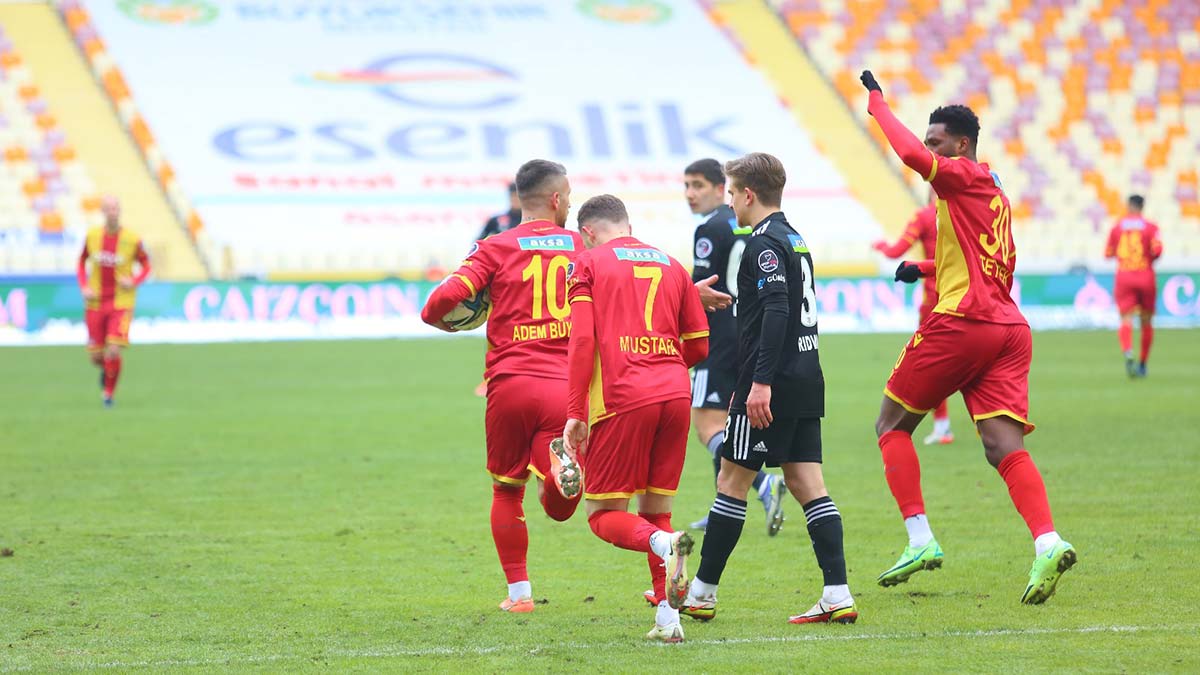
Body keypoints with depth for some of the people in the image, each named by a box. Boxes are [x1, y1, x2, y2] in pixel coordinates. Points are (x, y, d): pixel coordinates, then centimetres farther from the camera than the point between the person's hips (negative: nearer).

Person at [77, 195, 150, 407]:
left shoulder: (132, 239, -8)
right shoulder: (92, 235, -2)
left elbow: (146, 266, 5)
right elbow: (82, 262, 13)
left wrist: (134, 281, -14)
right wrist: (84, 287, -2)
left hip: (121, 303, -2)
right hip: (95, 302, 2)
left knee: (113, 351, -16)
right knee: (96, 356, 4)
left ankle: (109, 392, 7)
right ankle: (105, 369, 42)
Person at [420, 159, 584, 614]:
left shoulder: (496, 248, 2)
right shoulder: (581, 248, 10)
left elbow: (448, 296, -9)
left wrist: (437, 318, 12)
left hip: (510, 384, 0)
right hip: (564, 386, 0)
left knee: (507, 490, 17)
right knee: (559, 508, 2)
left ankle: (519, 592, 16)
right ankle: (562, 473, -32)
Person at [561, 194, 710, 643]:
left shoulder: (589, 264, 6)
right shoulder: (671, 266, 18)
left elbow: (582, 340, -5)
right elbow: (698, 346, 17)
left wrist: (575, 414, -6)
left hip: (621, 398, -4)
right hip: (675, 395, 5)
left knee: (604, 513, 3)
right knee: (655, 509, 14)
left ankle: (664, 543, -28)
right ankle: (668, 618, 4)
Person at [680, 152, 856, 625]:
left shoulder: (765, 244, -11)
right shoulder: (795, 240, 18)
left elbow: (776, 312, -22)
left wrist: (761, 382, -26)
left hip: (772, 386, -9)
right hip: (806, 381, 9)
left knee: (732, 481, 0)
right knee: (806, 483, 4)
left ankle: (701, 593, 6)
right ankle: (837, 595, -4)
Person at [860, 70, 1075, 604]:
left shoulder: (964, 177, -4)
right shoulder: (994, 193, 23)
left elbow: (912, 156, -23)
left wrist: (876, 103, -10)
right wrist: (926, 268, 34)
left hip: (961, 322, -8)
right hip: (1009, 328, 8)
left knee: (892, 425, 7)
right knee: (1004, 445, -4)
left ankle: (920, 539, -1)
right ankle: (1047, 543, -25)